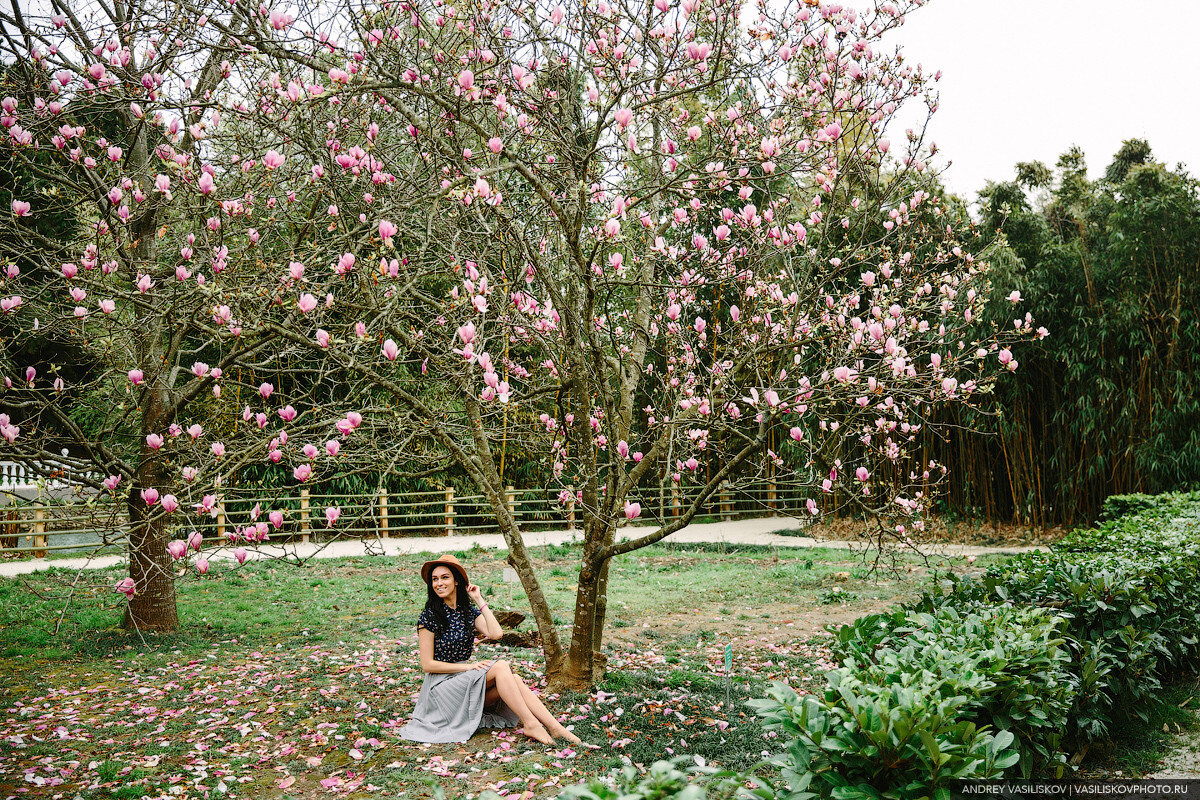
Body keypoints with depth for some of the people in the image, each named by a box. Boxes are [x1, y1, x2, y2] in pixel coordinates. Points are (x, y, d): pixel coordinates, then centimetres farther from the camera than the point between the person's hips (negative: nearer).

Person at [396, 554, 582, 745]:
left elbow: (496, 633, -10)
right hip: (442, 684, -5)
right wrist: (468, 666, -16)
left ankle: (555, 727, -29)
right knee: (501, 666, -25)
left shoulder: (469, 611, 8)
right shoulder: (429, 617, -9)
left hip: (466, 674, 5)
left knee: (514, 678, -22)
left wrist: (479, 600, -5)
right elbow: (427, 664, -11)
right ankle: (530, 724, -28)